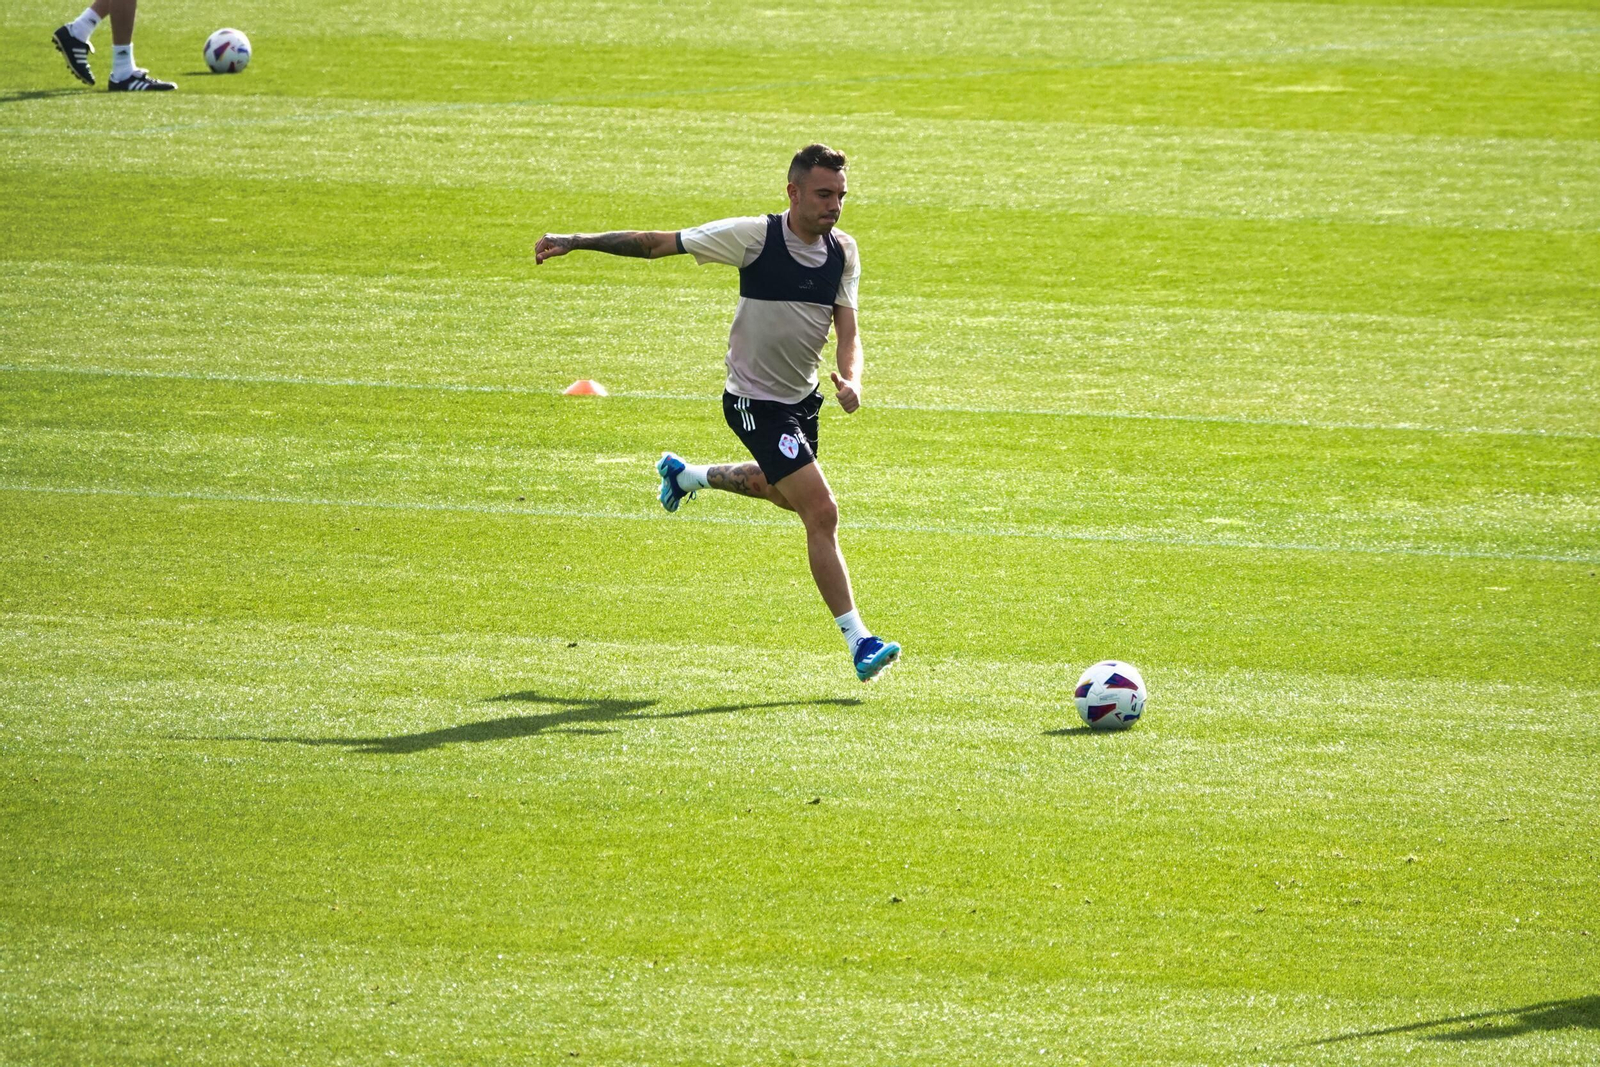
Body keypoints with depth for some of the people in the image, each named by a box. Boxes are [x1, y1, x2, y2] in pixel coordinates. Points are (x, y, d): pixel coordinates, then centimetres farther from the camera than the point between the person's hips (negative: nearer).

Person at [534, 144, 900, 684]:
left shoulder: (842, 252, -4)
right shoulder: (755, 235, -20)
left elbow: (847, 330, -5)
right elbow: (658, 243, -13)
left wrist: (851, 378, -28)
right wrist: (576, 241, -14)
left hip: (804, 397, 7)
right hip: (755, 402, -7)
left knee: (783, 491, 31)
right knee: (822, 512, -16)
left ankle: (685, 475, 55)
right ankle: (857, 640, -13)